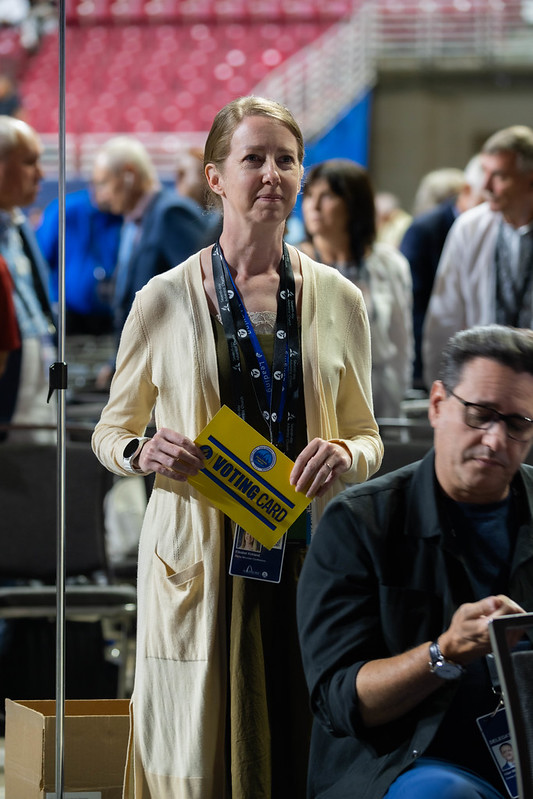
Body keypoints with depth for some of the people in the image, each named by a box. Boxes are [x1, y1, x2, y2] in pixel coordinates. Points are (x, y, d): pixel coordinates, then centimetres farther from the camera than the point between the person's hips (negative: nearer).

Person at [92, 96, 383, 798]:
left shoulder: (338, 300, 7)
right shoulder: (165, 301, 1)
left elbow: (367, 436, 15)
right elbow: (110, 430, 10)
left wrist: (344, 457, -8)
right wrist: (143, 452, -12)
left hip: (309, 555, 2)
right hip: (198, 559, -2)